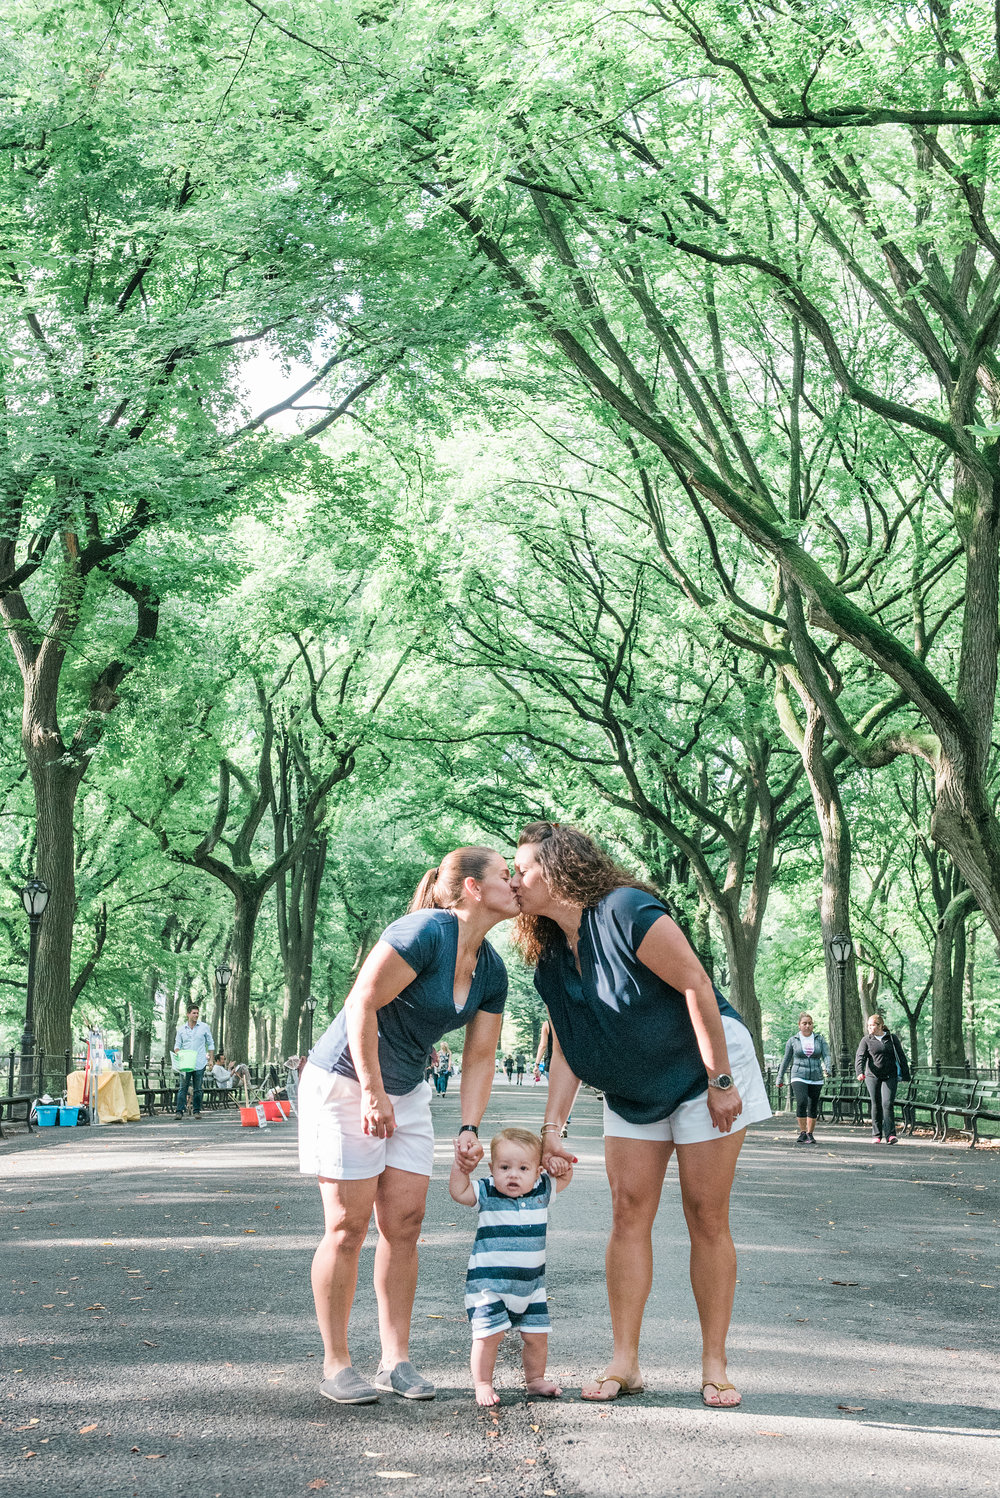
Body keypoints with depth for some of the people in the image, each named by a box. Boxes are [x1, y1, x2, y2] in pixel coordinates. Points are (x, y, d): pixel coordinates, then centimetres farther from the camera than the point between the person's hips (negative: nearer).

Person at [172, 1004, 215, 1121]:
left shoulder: (204, 1027, 5)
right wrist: (177, 1053, -12)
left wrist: (211, 1059, 4)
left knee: (198, 1089, 4)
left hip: (199, 1063, 0)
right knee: (182, 1088, -6)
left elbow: (210, 1044, 10)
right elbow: (177, 1044, 10)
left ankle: (197, 1110, 13)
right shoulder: (181, 1029, 7)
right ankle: (179, 1111, -7)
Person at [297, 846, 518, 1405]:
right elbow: (362, 1004, -24)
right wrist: (371, 1091, -22)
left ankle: (396, 1360, 10)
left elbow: (480, 1058, 7)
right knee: (349, 1224, -5)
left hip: (406, 1092, 8)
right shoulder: (426, 932, -22)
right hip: (344, 1080, -8)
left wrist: (470, 1129, -5)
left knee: (405, 1222, 2)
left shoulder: (492, 971, 4)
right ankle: (336, 1365, 5)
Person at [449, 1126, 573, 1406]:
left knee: (537, 1335, 10)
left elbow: (563, 1178, 14)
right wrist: (461, 1167, -25)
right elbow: (458, 1192, -15)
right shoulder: (487, 1194, -9)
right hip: (489, 1284, -4)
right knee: (488, 1335, -9)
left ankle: (535, 1379, 30)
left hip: (530, 1285, 4)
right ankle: (483, 1385, 7)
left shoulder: (541, 1191, 0)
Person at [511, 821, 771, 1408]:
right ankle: (625, 1363, 3)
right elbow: (567, 1049, 3)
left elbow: (697, 985, -24)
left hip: (704, 1070, -7)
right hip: (633, 1092, 7)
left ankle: (715, 1367, 3)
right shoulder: (552, 961, 0)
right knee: (629, 1212, -1)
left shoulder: (625, 912, -24)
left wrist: (719, 1081, -22)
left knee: (707, 1217, -4)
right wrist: (552, 1129, -5)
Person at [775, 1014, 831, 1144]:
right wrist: (780, 1078, 11)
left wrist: (827, 1069, -24)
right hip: (799, 1077, -2)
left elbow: (826, 1055, -4)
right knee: (801, 1102, -22)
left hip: (816, 1079, 2)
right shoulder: (793, 1040, 4)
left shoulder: (819, 1039, 7)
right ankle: (802, 1132, -12)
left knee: (813, 1108, 5)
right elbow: (786, 1060, 10)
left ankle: (810, 1134, 19)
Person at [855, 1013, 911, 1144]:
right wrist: (860, 1072, -24)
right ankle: (876, 1135, 12)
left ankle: (890, 1135, -13)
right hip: (872, 1076, 1)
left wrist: (906, 1075, 8)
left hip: (890, 1076, -1)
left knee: (887, 1104, -13)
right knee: (876, 1105, 4)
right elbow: (860, 1057, -5)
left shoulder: (892, 1038, 7)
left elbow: (901, 1057, 11)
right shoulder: (866, 1040, 5)